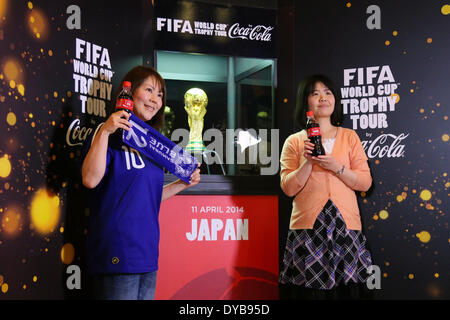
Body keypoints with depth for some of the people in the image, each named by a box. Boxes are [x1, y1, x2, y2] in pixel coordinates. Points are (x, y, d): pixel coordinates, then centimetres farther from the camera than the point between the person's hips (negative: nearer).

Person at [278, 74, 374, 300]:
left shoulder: (349, 137, 11)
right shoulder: (294, 142, 8)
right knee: (309, 289, -3)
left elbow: (365, 182, 4)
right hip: (308, 225, -1)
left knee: (347, 289, -1)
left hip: (345, 223, 1)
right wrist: (308, 162, -12)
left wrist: (336, 167, -10)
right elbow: (288, 188, 1)